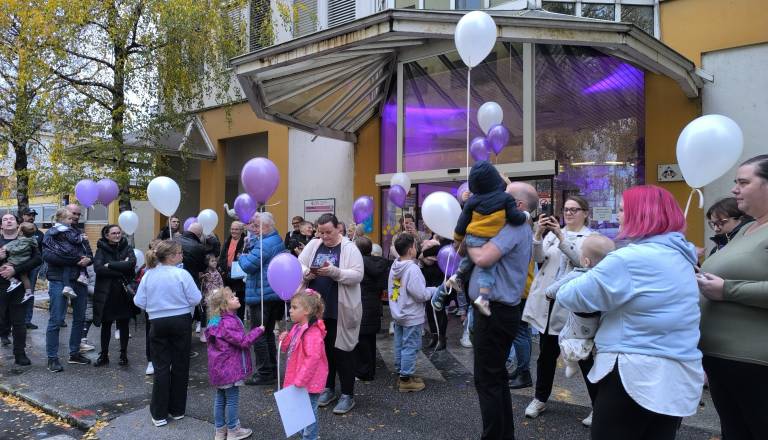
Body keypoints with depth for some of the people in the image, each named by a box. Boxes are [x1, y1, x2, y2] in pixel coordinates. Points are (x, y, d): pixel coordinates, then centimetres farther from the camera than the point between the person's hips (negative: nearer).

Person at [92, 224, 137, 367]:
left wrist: (110, 265, -14)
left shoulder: (127, 248, 4)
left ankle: (124, 354, 19)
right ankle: (104, 355, 20)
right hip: (106, 292, 0)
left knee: (123, 323, 7)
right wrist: (120, 268, -16)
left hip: (124, 292, 0)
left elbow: (131, 263, -15)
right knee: (106, 324, 8)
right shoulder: (101, 249, 2)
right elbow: (98, 268, -14)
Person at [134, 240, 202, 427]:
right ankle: (177, 410, 20)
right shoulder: (181, 274, -14)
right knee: (180, 366, 10)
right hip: (181, 322, -2)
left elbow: (139, 302, 0)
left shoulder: (148, 275, -3)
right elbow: (195, 299, -13)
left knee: (161, 367, 8)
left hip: (158, 323, 2)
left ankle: (159, 414, 10)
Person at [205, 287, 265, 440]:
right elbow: (243, 341, -24)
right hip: (229, 369, -9)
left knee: (220, 398, 17)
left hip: (219, 368, 9)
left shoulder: (218, 321, 7)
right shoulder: (228, 323, -25)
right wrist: (258, 331, -13)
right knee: (232, 399, 5)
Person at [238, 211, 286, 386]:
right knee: (268, 332, 18)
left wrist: (242, 257, -4)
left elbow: (248, 265, -24)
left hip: (261, 295, -10)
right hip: (276, 294, 10)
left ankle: (264, 373, 4)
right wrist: (252, 230, 10)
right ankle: (272, 370, 26)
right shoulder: (276, 239, 11)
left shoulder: (265, 244, -21)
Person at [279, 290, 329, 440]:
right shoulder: (297, 328, 5)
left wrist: (300, 380, -29)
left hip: (309, 382, -10)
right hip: (299, 379, 10)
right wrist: (284, 340, -5)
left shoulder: (313, 333, -26)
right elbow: (290, 349, 17)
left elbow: (312, 358, -31)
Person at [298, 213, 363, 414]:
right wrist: (307, 273, -17)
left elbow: (357, 275, -15)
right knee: (322, 349, 15)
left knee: (341, 350, 2)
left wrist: (334, 272, -27)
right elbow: (298, 265, 5)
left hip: (341, 310, -5)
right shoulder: (313, 245, 6)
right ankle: (328, 388, 32)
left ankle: (347, 394, 15)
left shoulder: (349, 248, -7)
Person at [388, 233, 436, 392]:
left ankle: (401, 372, 28)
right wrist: (434, 289, -4)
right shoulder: (413, 269, -23)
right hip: (411, 317, -8)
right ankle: (406, 380, 9)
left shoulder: (394, 266, 4)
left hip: (398, 314, 9)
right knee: (410, 347, 1)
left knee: (399, 345, 16)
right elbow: (421, 294, -23)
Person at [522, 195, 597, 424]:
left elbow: (581, 260, -17)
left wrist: (561, 237, -27)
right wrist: (538, 234, -19)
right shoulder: (552, 233, 12)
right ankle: (540, 398, 28)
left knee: (585, 355, 3)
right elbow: (538, 257, -2)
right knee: (546, 353, 14)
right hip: (547, 301, 4)